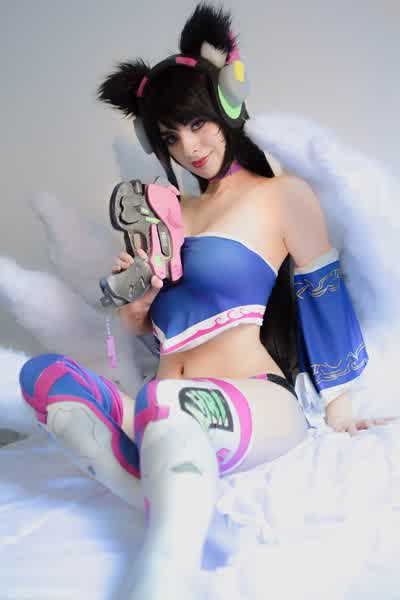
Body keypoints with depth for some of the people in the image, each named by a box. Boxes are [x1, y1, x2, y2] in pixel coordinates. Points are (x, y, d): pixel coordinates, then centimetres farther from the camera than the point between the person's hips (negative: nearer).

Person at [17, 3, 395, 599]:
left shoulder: (283, 194, 5)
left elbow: (324, 300, 4)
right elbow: (142, 325, 24)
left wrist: (339, 408, 3)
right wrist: (134, 297, 1)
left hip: (258, 404, -7)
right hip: (168, 424, 7)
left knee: (168, 401, -40)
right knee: (43, 372, -14)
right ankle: (172, 512, -28)